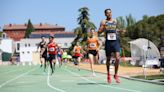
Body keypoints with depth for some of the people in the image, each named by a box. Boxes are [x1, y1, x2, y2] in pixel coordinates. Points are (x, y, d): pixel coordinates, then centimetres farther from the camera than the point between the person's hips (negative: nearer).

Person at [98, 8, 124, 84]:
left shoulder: (115, 21, 13)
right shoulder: (104, 22, 2)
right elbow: (99, 32, -4)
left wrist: (119, 31, 11)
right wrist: (104, 26, -18)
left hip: (115, 41, 2)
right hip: (108, 42, -2)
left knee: (117, 58, -13)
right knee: (108, 59, 9)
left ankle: (116, 74, 1)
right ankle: (108, 74, 27)